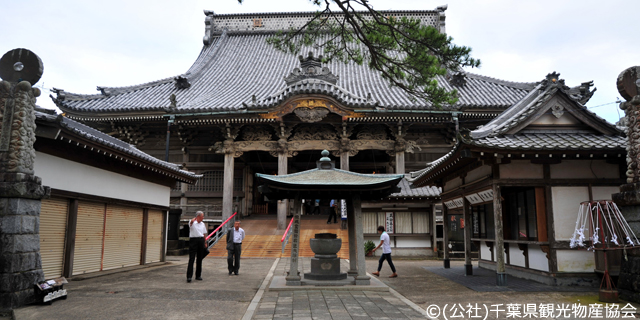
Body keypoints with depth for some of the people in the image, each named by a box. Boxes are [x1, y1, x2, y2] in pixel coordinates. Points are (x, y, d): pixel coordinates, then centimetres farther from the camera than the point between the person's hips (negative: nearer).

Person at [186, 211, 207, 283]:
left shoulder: (202, 224, 14)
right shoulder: (192, 222, -4)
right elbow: (192, 221, -33)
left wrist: (205, 243, 18)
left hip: (201, 241, 6)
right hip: (193, 240, -6)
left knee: (199, 259, 9)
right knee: (191, 259, -9)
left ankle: (198, 275, 17)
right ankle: (189, 276, -11)